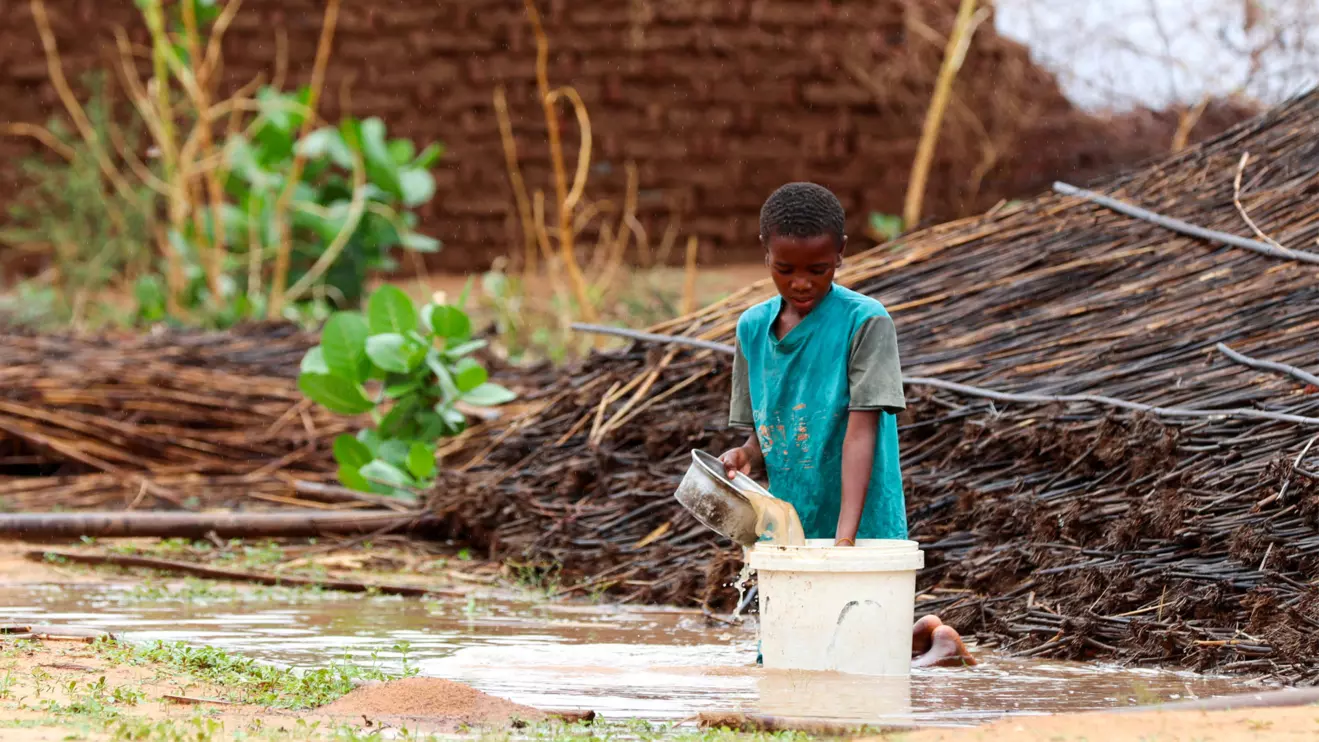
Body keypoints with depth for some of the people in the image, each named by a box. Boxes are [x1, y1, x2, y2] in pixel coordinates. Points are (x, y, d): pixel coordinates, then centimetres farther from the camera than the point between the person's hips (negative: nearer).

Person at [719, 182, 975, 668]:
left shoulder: (865, 321, -12)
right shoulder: (753, 328, 5)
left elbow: (862, 429, -20)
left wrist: (845, 535, -29)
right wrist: (746, 457, -12)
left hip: (863, 535, -6)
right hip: (787, 532, 6)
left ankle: (931, 640, 20)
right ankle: (916, 637, 28)